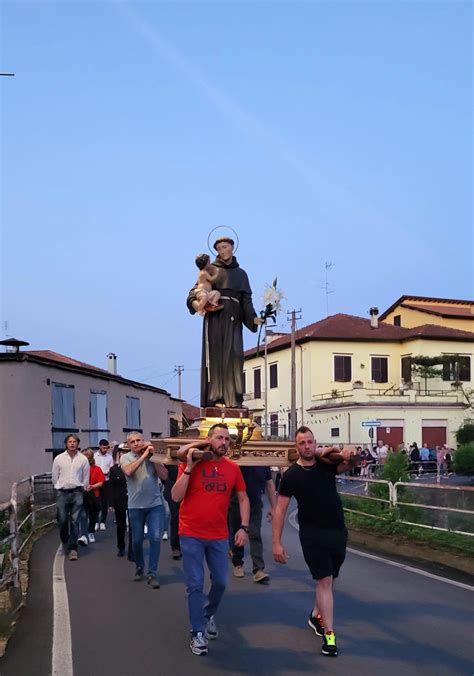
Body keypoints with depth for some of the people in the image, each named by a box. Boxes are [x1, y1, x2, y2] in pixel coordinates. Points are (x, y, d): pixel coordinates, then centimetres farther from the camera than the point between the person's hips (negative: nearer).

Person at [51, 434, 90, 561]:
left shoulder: (83, 459, 2)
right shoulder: (59, 458, 3)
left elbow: (86, 478, 9)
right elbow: (54, 477, 11)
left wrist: (80, 490, 10)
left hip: (77, 492, -1)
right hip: (62, 492, 1)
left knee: (75, 521, -5)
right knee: (62, 520, 1)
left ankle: (72, 548, -1)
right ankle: (65, 542, 25)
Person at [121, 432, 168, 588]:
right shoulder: (125, 458, -3)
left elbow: (164, 476, -7)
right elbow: (128, 471, -24)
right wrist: (144, 455, -19)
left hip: (155, 504, 1)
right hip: (135, 506, 0)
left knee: (155, 538, -6)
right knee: (137, 540, 10)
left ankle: (152, 573, 3)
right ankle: (139, 568, 32)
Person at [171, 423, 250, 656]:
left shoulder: (233, 468, 1)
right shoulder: (190, 464, -8)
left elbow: (243, 499, 10)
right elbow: (176, 497, -13)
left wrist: (244, 527, 0)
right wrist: (189, 467, -20)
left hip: (219, 537, 3)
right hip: (191, 535, -3)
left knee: (220, 582, 12)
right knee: (195, 585, 0)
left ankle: (208, 615, 40)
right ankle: (197, 633, 15)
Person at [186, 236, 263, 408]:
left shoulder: (241, 274, 22)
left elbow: (246, 300, 16)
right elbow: (197, 288, 4)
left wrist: (252, 318, 0)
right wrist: (194, 301, -19)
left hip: (233, 318, 2)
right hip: (214, 316, -2)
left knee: (233, 356, -7)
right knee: (215, 355, -9)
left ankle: (233, 399, -7)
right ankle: (214, 398, -10)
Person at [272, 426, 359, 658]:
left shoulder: (326, 464, 1)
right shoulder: (291, 475, -8)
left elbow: (348, 465, -14)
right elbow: (280, 510, -8)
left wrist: (350, 456, -38)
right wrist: (276, 542, -13)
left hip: (338, 531, 4)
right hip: (312, 534, -4)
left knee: (329, 579, 17)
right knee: (324, 580, -8)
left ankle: (316, 616, 39)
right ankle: (329, 635, -3)